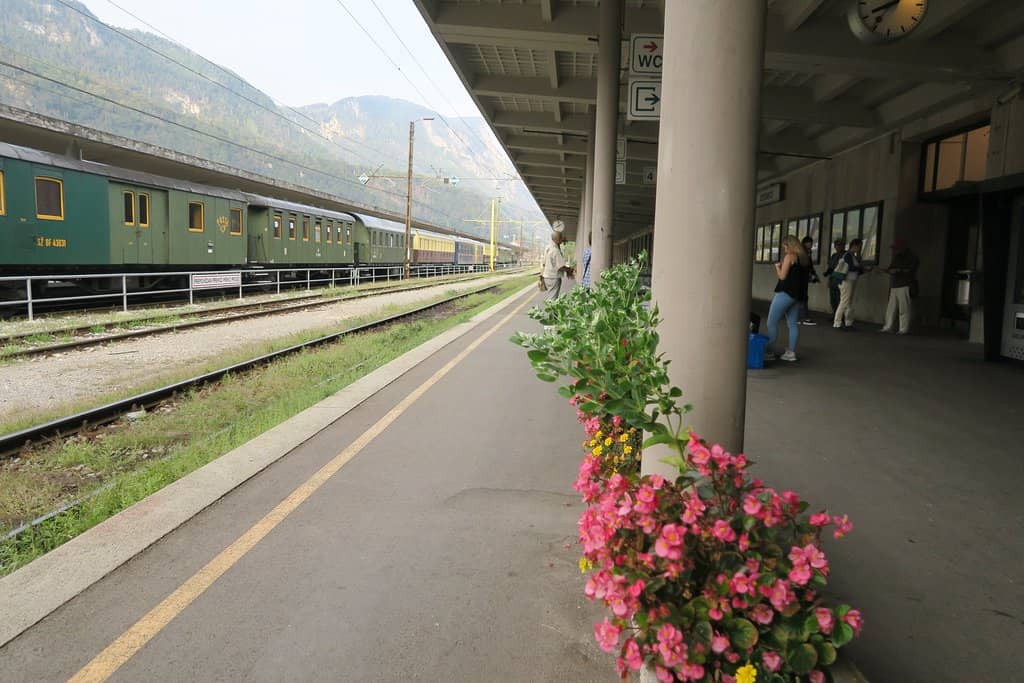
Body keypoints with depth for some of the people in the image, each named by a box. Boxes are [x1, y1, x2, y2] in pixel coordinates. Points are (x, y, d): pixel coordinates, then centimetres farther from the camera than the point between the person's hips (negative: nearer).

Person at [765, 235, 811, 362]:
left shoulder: (790, 256, -9)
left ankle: (770, 352, -4)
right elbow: (807, 276, 19)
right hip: (799, 295, 8)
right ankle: (791, 352, 6)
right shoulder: (806, 258, 12)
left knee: (772, 323, -2)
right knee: (793, 324, 8)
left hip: (786, 293, -8)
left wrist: (777, 266, 6)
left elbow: (782, 276, -13)